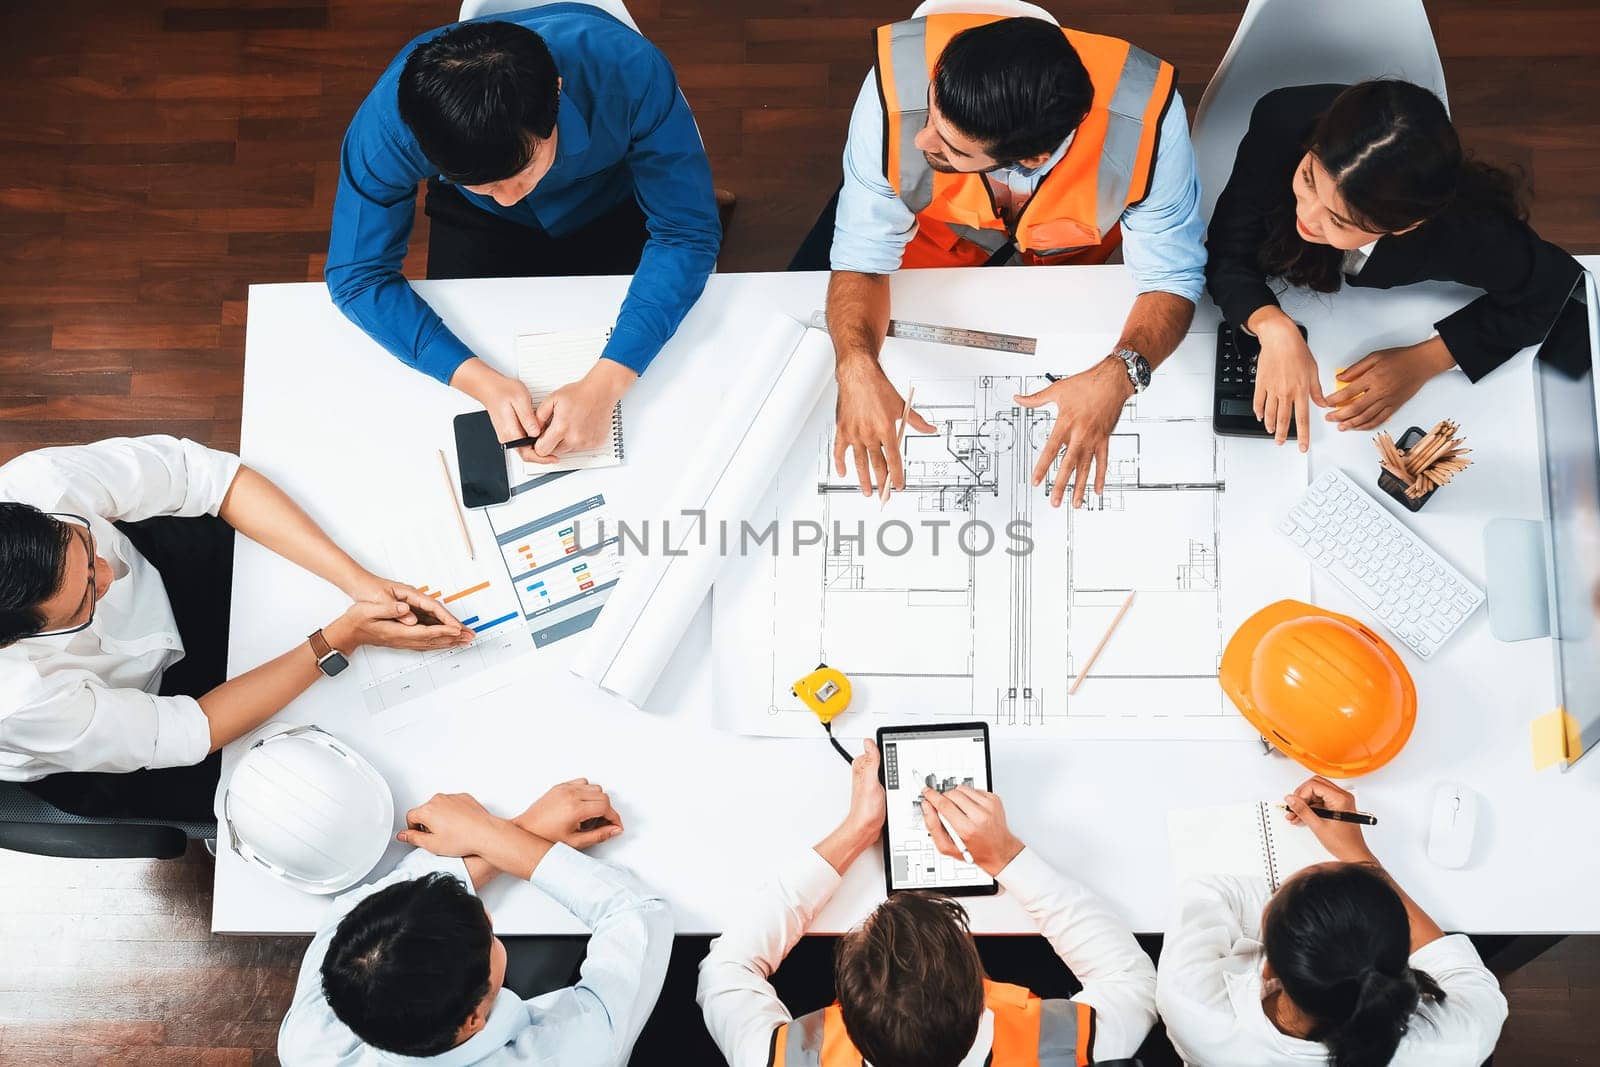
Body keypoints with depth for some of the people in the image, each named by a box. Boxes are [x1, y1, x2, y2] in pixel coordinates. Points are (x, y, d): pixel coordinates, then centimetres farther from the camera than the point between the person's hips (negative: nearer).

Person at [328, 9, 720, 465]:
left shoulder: (631, 72, -42)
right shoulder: (391, 116, -38)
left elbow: (687, 234, -34)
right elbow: (356, 274, -28)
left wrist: (604, 385, -47)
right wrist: (480, 381, -44)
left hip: (612, 204, 0)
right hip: (475, 223, 1)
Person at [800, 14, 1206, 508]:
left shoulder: (1147, 117, -41)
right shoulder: (899, 87, -40)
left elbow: (1173, 277, -28)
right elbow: (862, 259, -28)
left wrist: (1117, 375, -48)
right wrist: (857, 366, -48)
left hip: (1072, 248, 1)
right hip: (935, 233, 0)